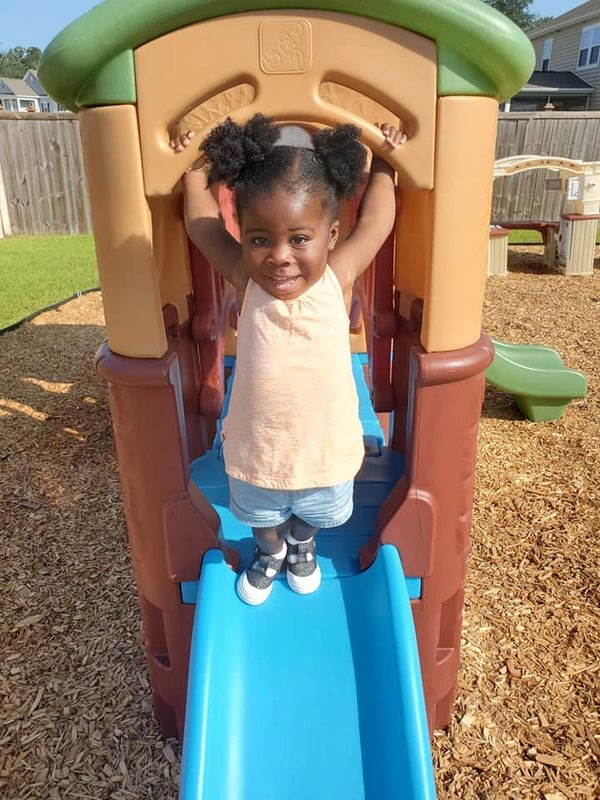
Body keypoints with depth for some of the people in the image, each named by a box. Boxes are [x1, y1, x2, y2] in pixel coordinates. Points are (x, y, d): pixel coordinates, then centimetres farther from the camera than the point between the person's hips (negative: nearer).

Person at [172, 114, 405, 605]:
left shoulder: (340, 276, -18)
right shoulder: (246, 280, -20)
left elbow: (376, 218, -2)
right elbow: (202, 220, -6)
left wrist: (384, 162, 8)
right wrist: (196, 165, 3)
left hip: (327, 453, 1)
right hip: (255, 455, 0)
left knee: (314, 517, 32)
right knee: (262, 518, 30)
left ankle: (302, 545, 66)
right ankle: (270, 552, 64)